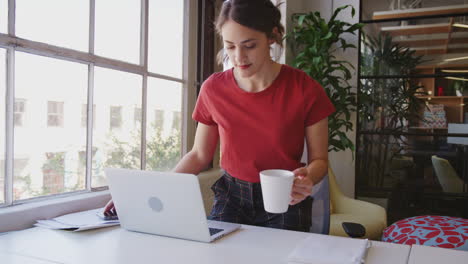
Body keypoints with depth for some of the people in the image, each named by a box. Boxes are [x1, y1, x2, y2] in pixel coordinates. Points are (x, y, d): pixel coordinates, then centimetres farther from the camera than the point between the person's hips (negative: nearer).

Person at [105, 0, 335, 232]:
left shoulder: (305, 89, -13)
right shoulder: (213, 89, -6)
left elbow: (319, 159, -2)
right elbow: (199, 156, 4)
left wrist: (307, 179, -26)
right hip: (231, 198, 2)